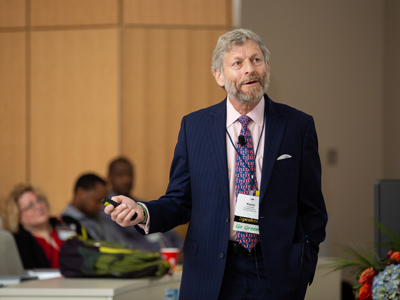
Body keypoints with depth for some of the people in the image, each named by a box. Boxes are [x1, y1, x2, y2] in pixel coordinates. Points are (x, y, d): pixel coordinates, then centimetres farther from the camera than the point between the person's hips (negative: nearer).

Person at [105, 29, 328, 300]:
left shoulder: (298, 125, 2)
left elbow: (312, 211, 4)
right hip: (210, 278, 1)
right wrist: (143, 213, -13)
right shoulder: (193, 126, 5)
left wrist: (301, 269, -5)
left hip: (275, 277, -1)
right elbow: (180, 202, 6)